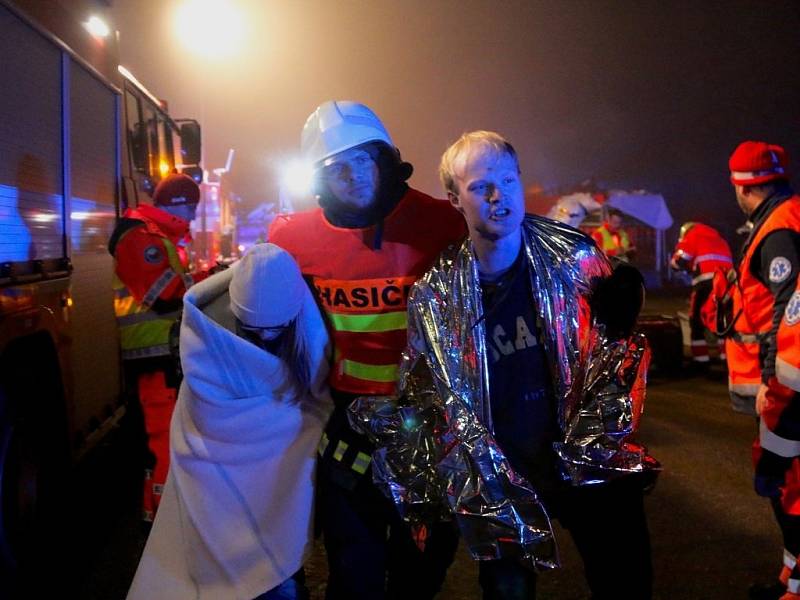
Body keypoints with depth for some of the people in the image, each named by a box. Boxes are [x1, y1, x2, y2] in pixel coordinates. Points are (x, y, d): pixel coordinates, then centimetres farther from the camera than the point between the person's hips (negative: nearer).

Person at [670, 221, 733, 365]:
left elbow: (679, 261, 2)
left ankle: (701, 357, 0)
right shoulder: (717, 236, 30)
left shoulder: (693, 235, 11)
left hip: (707, 281, -6)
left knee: (697, 318, 4)